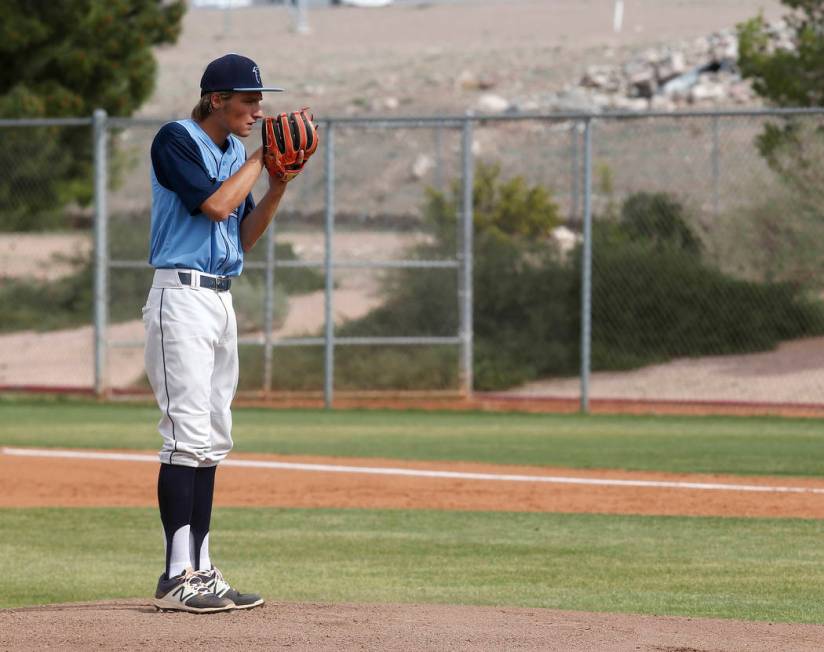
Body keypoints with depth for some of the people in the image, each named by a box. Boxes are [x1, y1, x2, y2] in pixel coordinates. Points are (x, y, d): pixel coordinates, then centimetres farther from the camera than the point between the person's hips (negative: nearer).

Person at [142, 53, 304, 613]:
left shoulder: (235, 153, 15)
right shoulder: (177, 141, -9)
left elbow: (244, 237, 16)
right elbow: (214, 205, -20)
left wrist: (278, 184, 3)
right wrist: (260, 158, -9)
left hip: (222, 302, 9)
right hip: (183, 295, -9)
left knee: (213, 441, 7)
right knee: (189, 435, -14)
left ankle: (200, 569, 10)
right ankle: (178, 577, -16)